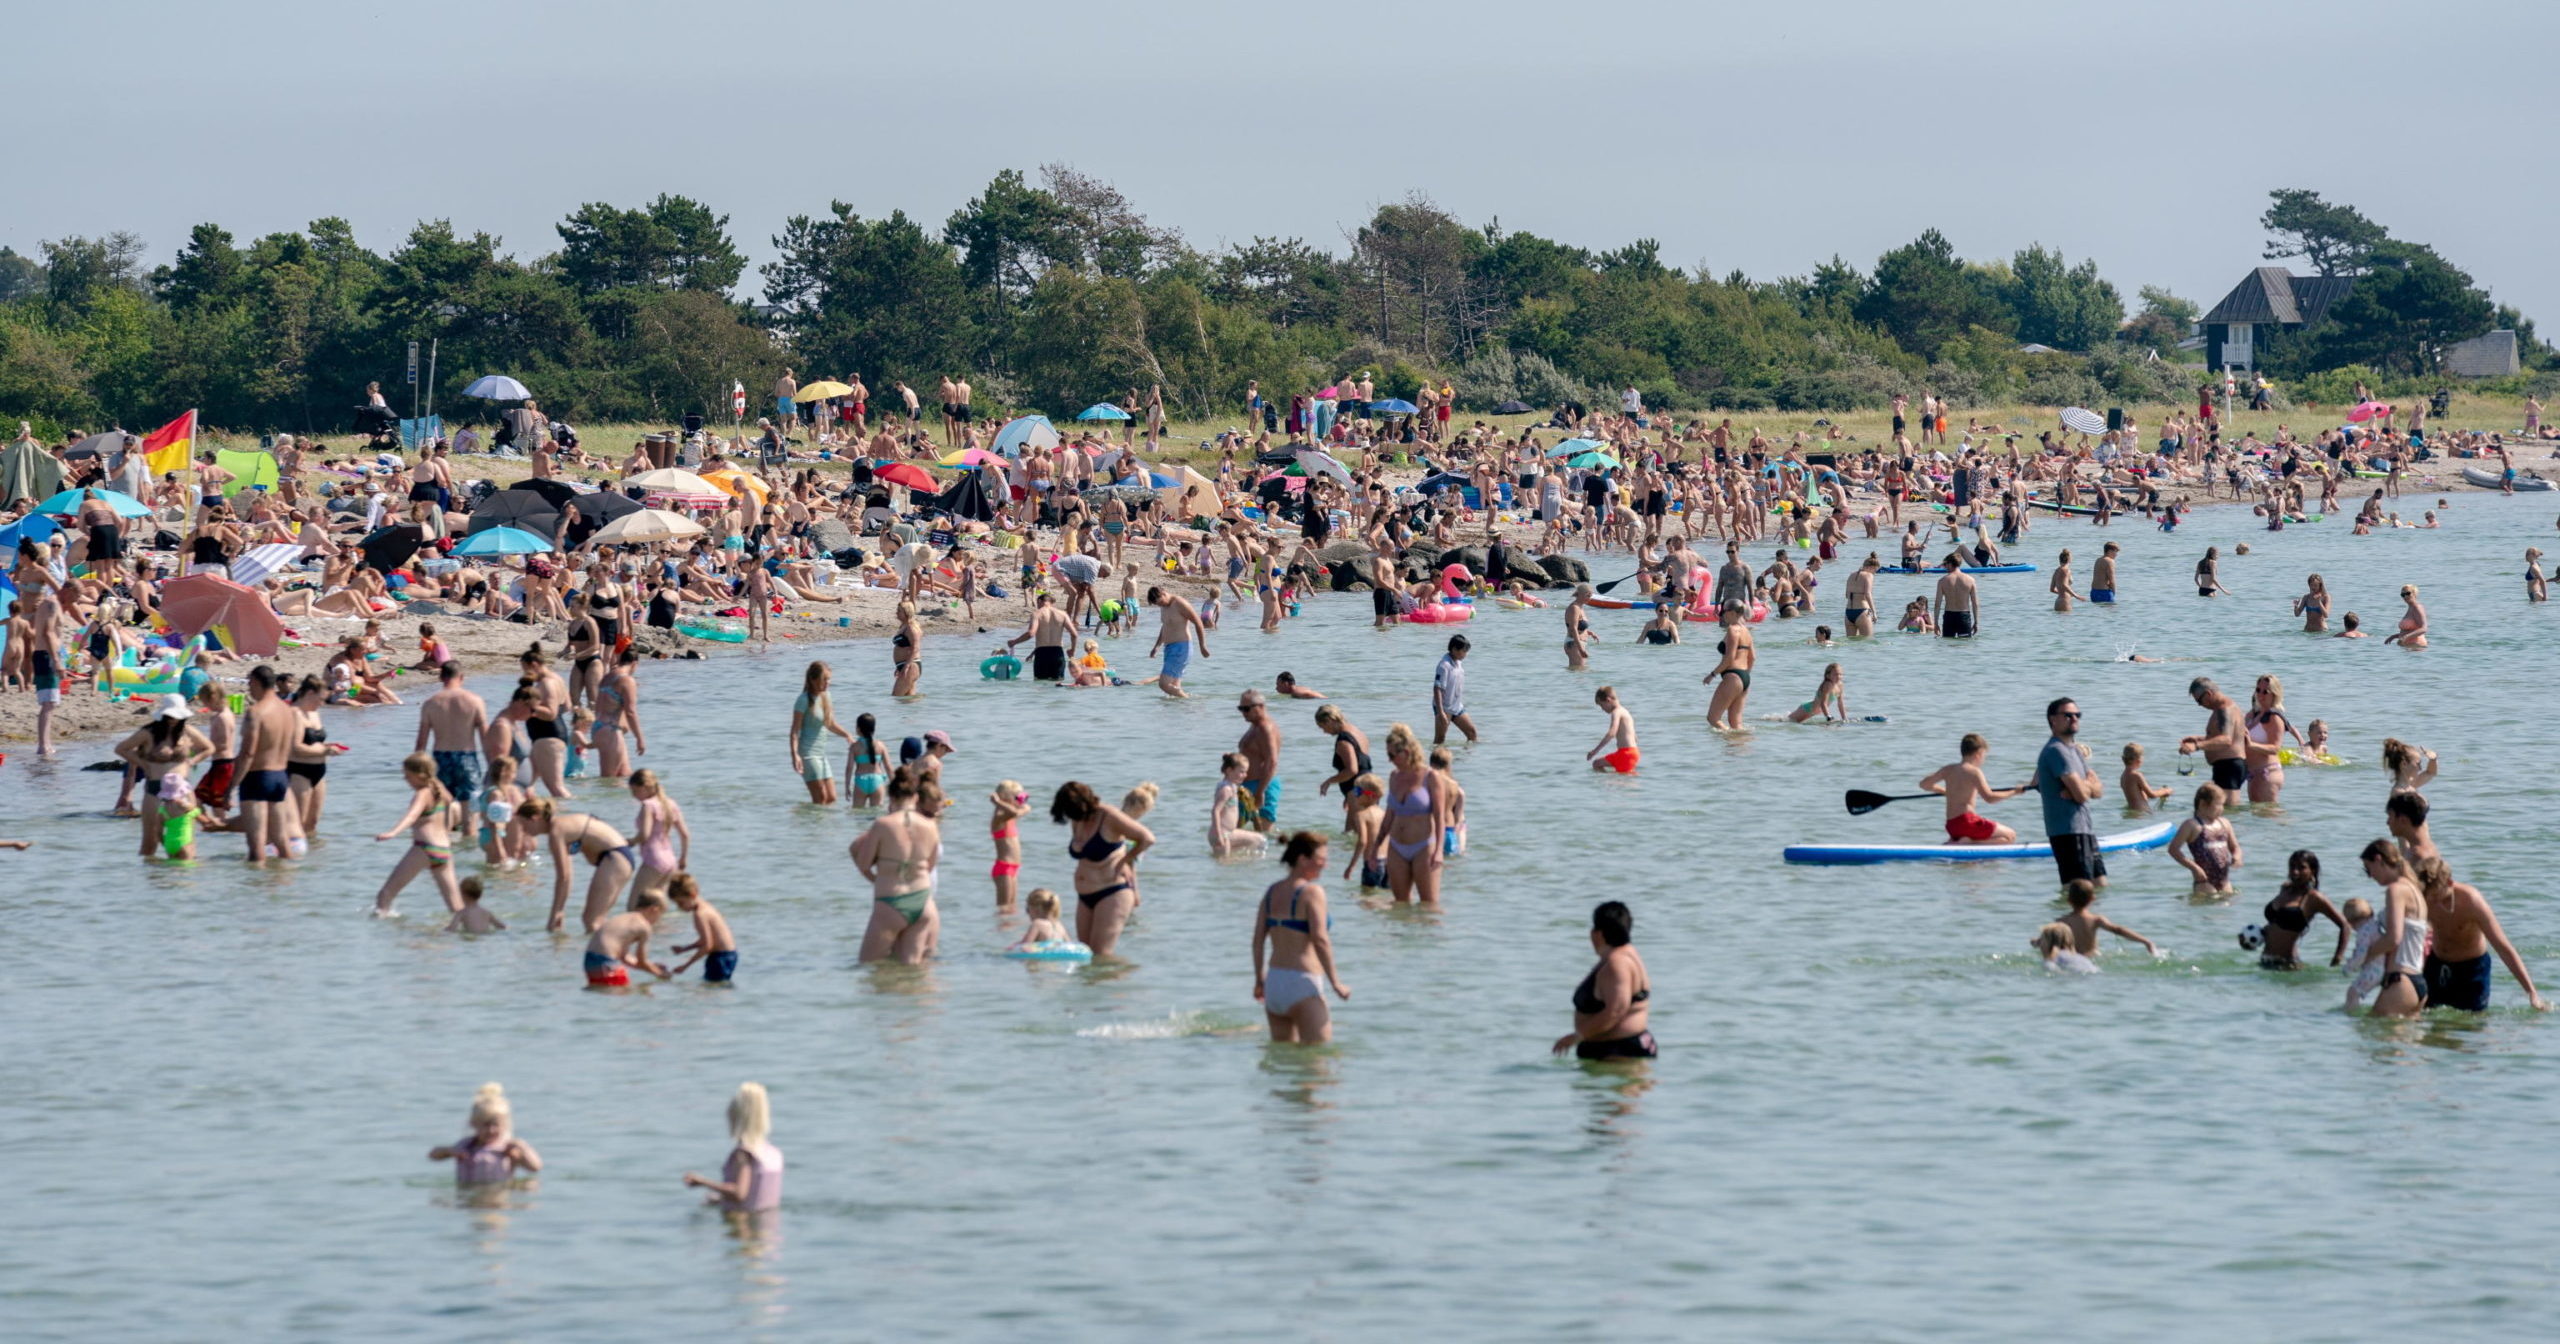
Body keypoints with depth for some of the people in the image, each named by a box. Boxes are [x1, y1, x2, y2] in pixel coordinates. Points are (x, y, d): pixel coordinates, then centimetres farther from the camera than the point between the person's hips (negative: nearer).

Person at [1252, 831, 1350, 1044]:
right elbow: (1320, 940, -18)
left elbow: (1258, 940, 12)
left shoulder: (1272, 892, 11)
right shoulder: (1312, 892, -11)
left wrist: (1260, 980, 21)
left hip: (1274, 981, 8)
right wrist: (1336, 983, -13)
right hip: (1302, 982, -8)